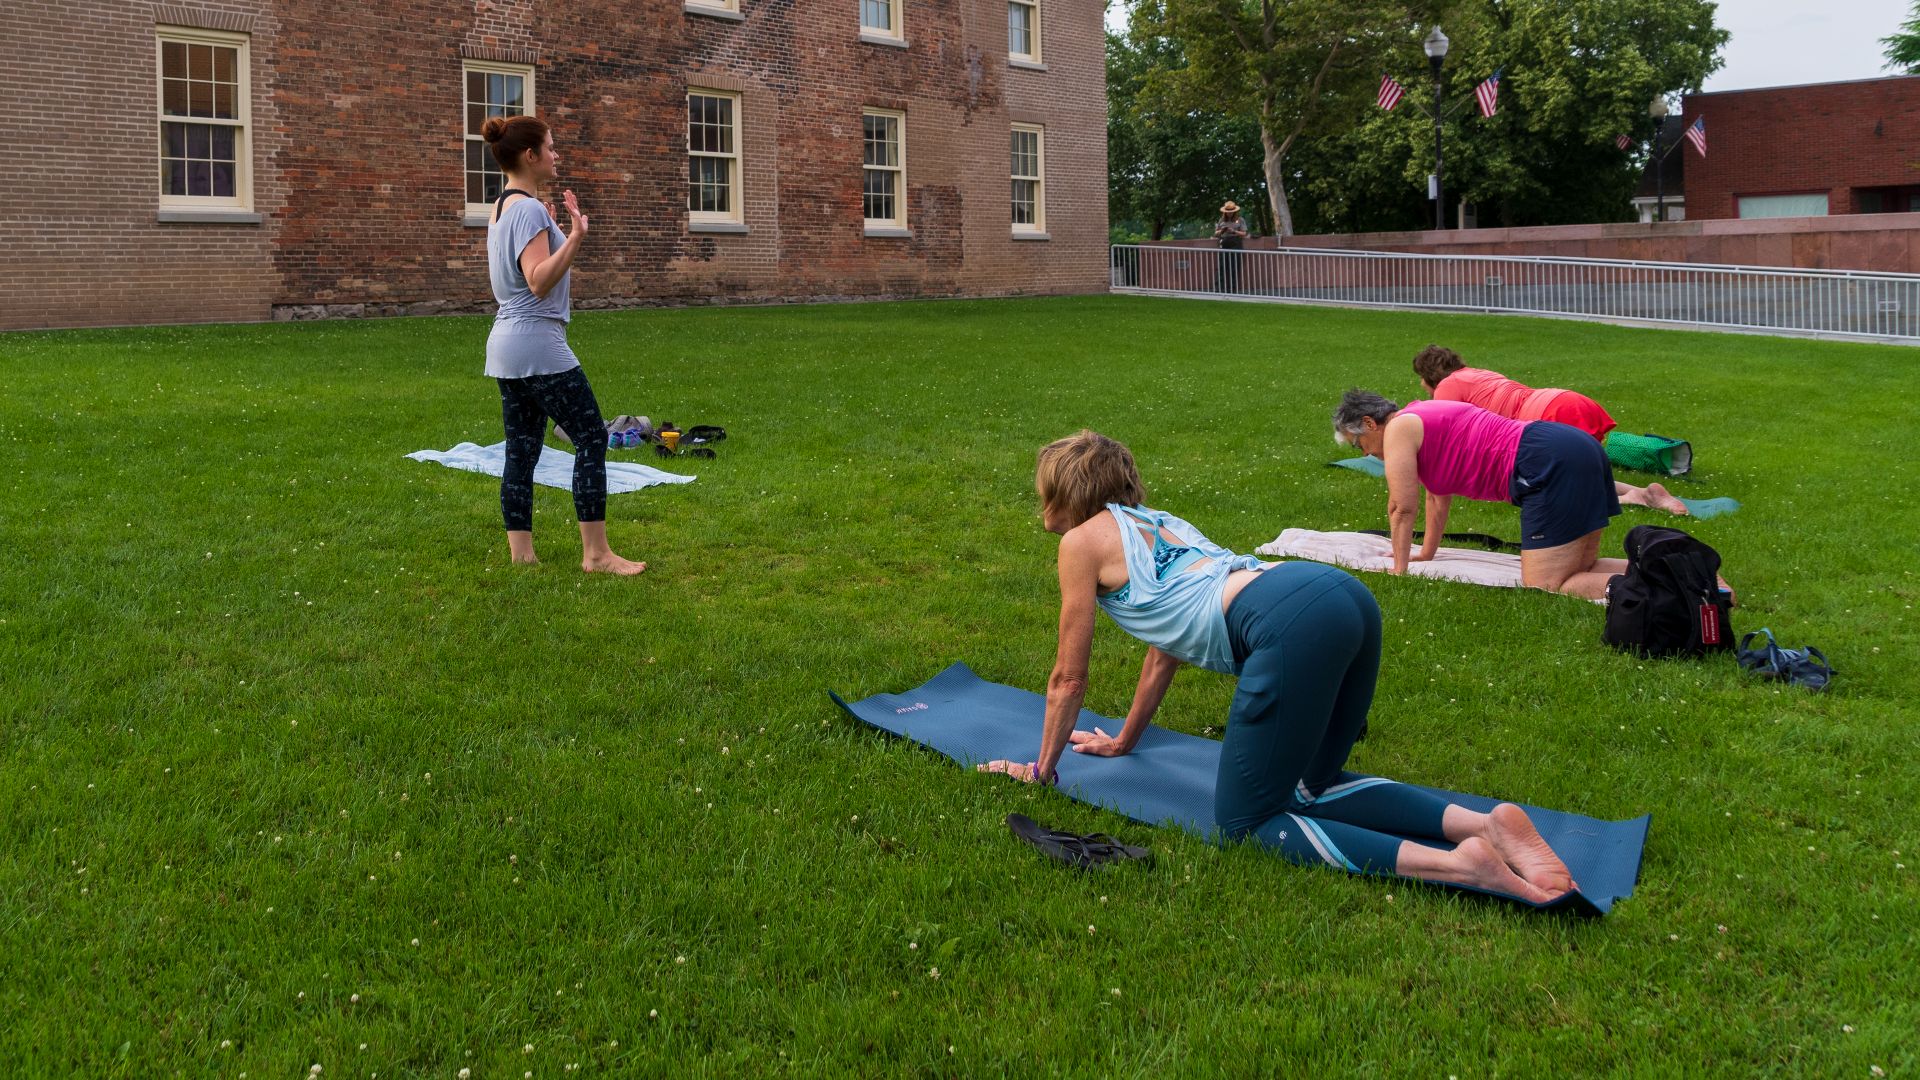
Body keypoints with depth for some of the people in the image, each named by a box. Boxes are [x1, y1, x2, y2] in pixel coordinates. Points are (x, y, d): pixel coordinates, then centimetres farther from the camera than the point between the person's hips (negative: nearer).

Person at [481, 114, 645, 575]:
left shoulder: (502, 208, 16)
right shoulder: (530, 209, -14)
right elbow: (539, 282, -22)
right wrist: (574, 238, -28)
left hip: (506, 343, 10)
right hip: (539, 344, -10)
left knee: (522, 448, 9)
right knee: (591, 436, -6)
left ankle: (521, 551, 10)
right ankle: (596, 553, -6)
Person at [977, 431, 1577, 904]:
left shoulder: (1083, 540, 13)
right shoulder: (1156, 524, 36)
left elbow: (1069, 677, 19)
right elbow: (1165, 652, 45)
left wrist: (1043, 766, 33)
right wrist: (1123, 742, 56)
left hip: (1292, 627, -9)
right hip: (1348, 598, 9)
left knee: (1244, 822, 0)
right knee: (1308, 789, 23)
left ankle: (1454, 865, -18)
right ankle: (1483, 824, 1)